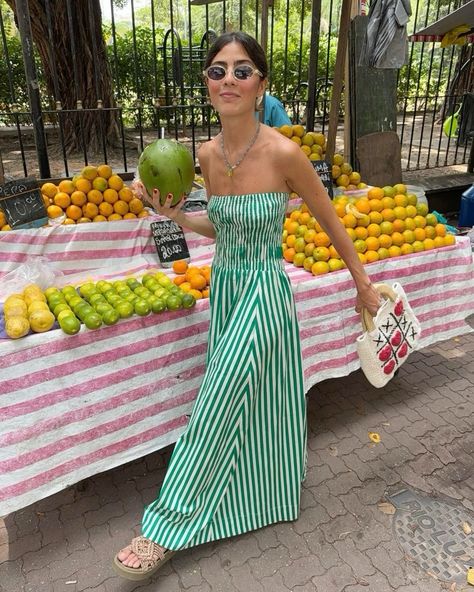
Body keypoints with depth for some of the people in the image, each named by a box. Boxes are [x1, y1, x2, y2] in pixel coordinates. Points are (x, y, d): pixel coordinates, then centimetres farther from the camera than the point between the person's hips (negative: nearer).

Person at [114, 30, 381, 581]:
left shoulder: (283, 153, -19)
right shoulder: (208, 154, -1)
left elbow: (331, 223, -7)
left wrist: (363, 283, 3)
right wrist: (175, 215, -4)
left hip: (264, 292, -6)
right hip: (223, 287, 6)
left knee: (219, 405, -2)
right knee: (232, 403, 17)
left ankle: (171, 524, 18)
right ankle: (239, 500, 42)